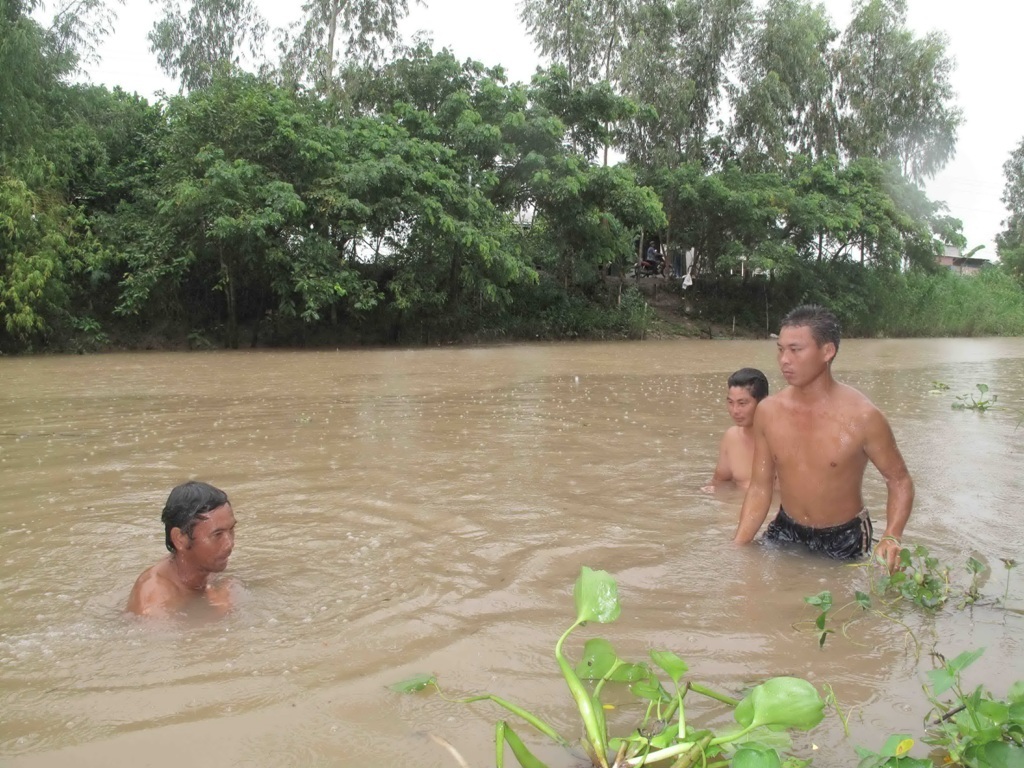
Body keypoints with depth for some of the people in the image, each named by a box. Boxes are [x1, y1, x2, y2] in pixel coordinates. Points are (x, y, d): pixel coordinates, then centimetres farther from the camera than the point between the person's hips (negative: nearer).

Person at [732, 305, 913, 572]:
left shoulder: (861, 416, -21)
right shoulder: (768, 412, -10)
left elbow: (899, 480, -9)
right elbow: (760, 487, -2)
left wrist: (891, 537, -26)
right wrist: (736, 547, -8)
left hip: (844, 539, -3)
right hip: (786, 531, 3)